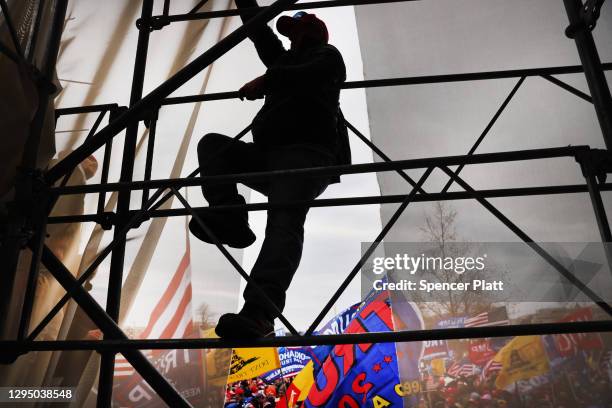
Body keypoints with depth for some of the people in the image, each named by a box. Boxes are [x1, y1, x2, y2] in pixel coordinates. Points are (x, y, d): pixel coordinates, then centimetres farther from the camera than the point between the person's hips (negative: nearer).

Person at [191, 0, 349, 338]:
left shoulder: (327, 55, 19)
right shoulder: (285, 59, 37)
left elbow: (309, 75, -5)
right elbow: (256, 27, 42)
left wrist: (265, 80, -8)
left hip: (307, 154, -7)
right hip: (267, 157, 7)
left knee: (283, 222, -28)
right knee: (211, 143, -8)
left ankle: (258, 313, -45)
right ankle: (231, 221, -27)